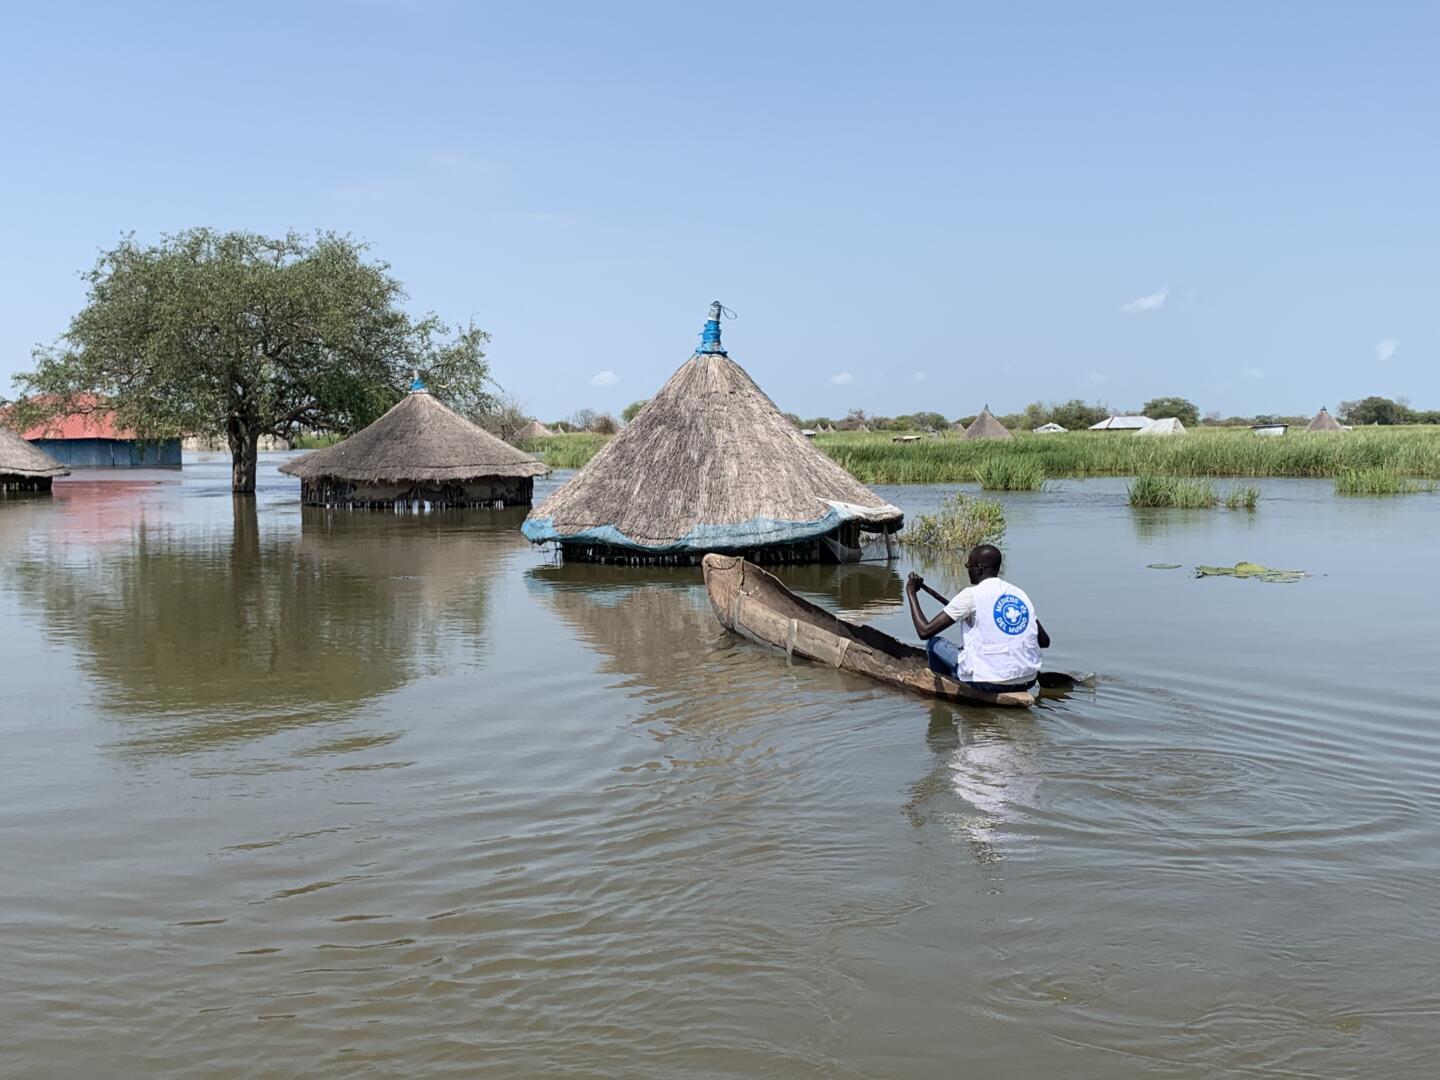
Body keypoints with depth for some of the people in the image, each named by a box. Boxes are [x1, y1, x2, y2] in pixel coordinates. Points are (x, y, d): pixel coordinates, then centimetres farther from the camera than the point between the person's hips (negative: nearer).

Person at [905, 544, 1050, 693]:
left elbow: (925, 631, -7)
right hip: (1028, 681, 6)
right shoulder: (1020, 593, 9)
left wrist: (911, 592, 5)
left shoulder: (971, 594, -7)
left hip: (990, 682, -6)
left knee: (933, 644, 15)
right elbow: (1044, 641, 16)